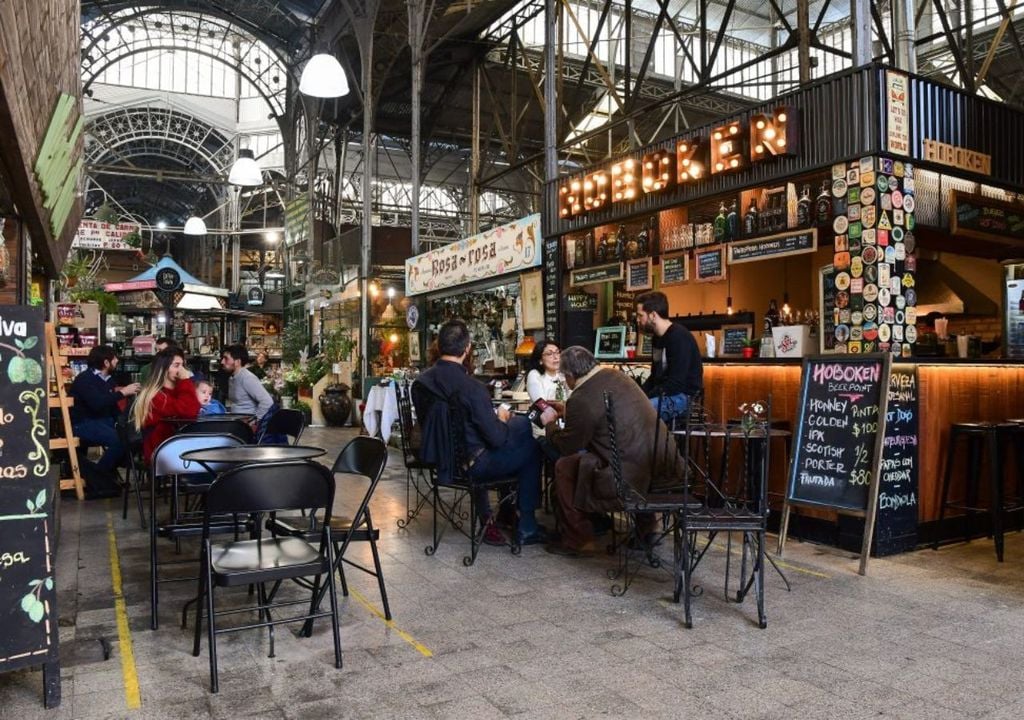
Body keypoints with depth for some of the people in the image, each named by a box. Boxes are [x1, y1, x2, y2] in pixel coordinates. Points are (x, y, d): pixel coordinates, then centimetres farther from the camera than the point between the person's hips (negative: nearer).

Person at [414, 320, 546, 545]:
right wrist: (501, 419, 2)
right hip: (470, 465, -7)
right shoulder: (472, 387, -26)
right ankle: (527, 529, 19)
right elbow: (497, 438, -21)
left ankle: (487, 520, 30)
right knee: (532, 449, 10)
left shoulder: (422, 380, -5)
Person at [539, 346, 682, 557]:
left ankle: (577, 540, 16)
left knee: (564, 467, 5)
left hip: (635, 477, -9)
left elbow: (567, 447, 0)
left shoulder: (581, 400, -14)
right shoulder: (615, 375, 9)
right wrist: (568, 414, 36)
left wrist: (549, 423, 18)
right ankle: (645, 525, 40)